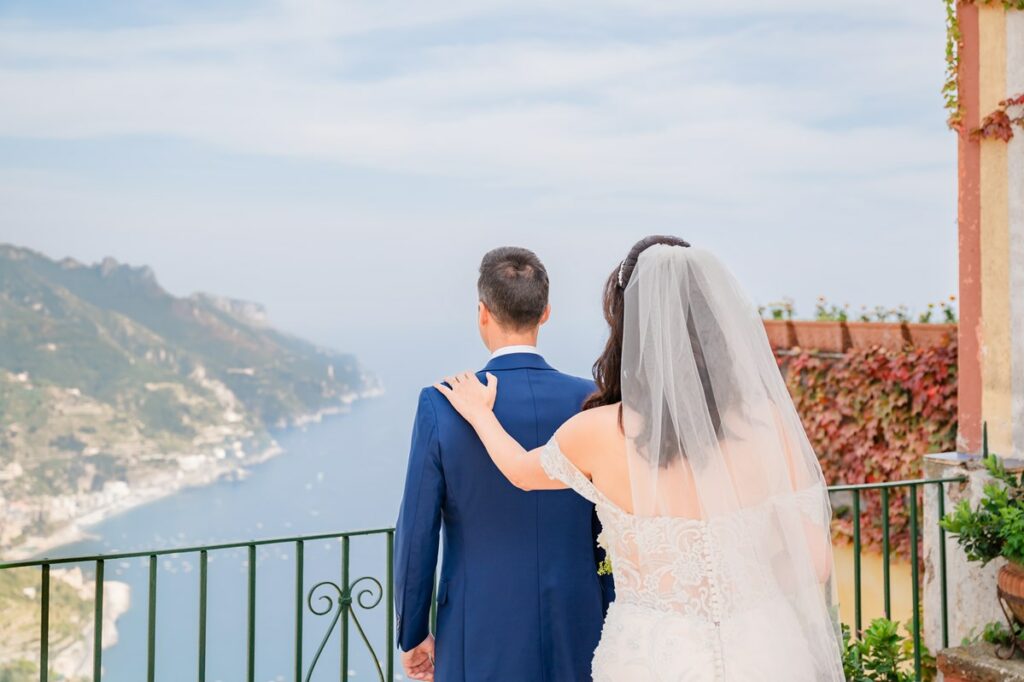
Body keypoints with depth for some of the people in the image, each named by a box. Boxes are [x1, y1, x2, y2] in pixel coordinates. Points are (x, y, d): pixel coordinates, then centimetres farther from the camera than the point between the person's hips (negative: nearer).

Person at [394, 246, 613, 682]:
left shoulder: (441, 406, -13)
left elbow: (416, 535, -9)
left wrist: (412, 635, 5)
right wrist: (610, 630, 11)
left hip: (480, 640, -2)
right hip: (574, 636, 2)